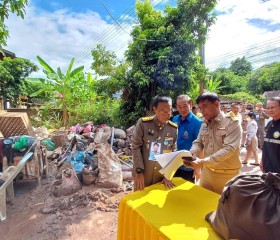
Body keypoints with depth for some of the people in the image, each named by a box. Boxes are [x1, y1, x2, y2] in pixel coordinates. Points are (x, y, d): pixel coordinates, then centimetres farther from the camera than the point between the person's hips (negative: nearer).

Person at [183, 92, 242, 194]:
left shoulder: (232, 123, -14)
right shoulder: (204, 124, 5)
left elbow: (229, 149, -24)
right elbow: (198, 143, 8)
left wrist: (203, 162, -33)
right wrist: (190, 155, -15)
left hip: (227, 175, -5)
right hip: (206, 172, 5)